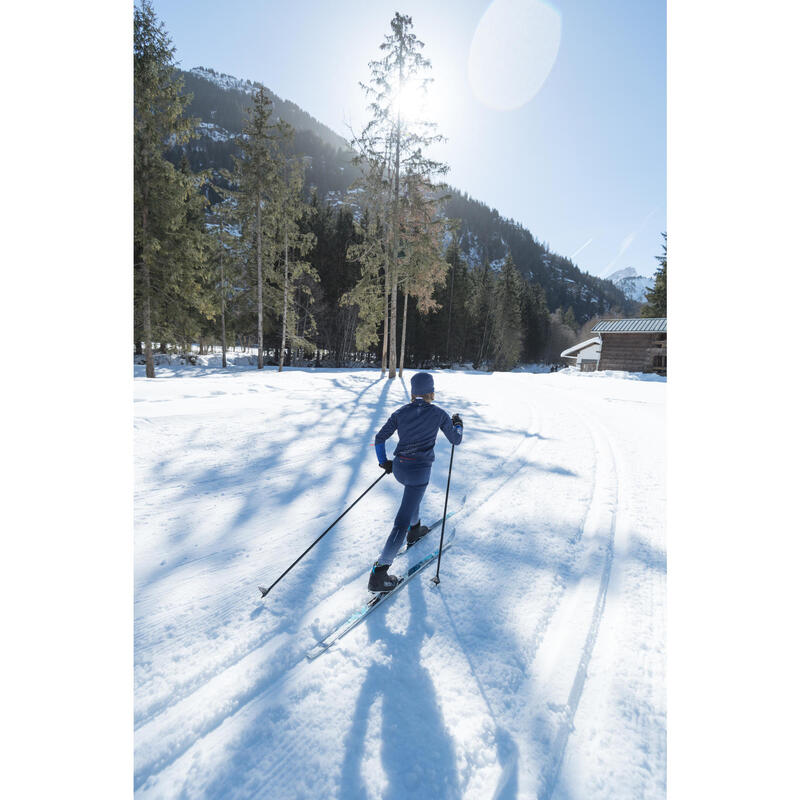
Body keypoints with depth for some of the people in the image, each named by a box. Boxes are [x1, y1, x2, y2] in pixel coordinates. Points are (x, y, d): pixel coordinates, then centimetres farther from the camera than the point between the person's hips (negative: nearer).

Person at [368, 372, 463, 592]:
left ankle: (415, 530, 54)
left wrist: (384, 462, 18)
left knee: (414, 493, 38)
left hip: (399, 467, 5)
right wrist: (458, 425, 28)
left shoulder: (401, 413, 4)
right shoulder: (438, 413, -4)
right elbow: (456, 440, 8)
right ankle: (379, 573, -6)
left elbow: (379, 438, 5)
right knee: (402, 521, -4)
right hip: (419, 470, -5)